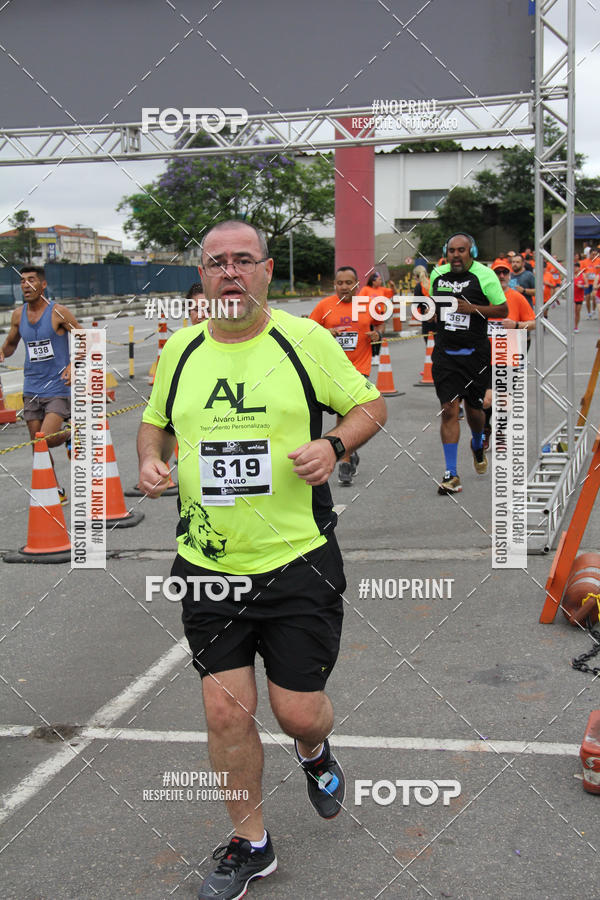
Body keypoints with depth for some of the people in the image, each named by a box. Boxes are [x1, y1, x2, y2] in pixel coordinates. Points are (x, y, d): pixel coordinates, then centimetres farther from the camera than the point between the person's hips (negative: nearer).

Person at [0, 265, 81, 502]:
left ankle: (72, 435, 16)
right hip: (32, 390, 5)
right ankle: (56, 491, 23)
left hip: (58, 388, -5)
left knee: (47, 439, -18)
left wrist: (73, 365, -21)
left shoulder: (58, 312, -9)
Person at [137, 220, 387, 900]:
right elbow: (154, 422, 21)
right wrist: (149, 461, -1)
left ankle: (314, 753, 41)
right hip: (208, 564, 3)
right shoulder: (180, 349, 6)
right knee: (225, 710, 2)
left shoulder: (305, 339, -3)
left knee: (298, 711, 1)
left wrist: (333, 445, -14)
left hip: (298, 562, -2)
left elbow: (370, 403, 6)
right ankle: (250, 845, 24)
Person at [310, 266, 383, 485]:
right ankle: (350, 453, 27)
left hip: (359, 367, -1)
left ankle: (345, 461, -3)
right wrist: (326, 332, -14)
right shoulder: (324, 305, 1)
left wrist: (377, 333, -3)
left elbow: (379, 323, 19)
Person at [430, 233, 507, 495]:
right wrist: (434, 314, 6)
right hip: (445, 353, 2)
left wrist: (473, 308, -18)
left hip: (475, 353, -2)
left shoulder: (484, 275, -7)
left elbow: (503, 309, -6)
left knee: (474, 409, 11)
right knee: (449, 410, -8)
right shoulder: (437, 274, 6)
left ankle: (478, 446, 47)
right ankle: (451, 474, -5)